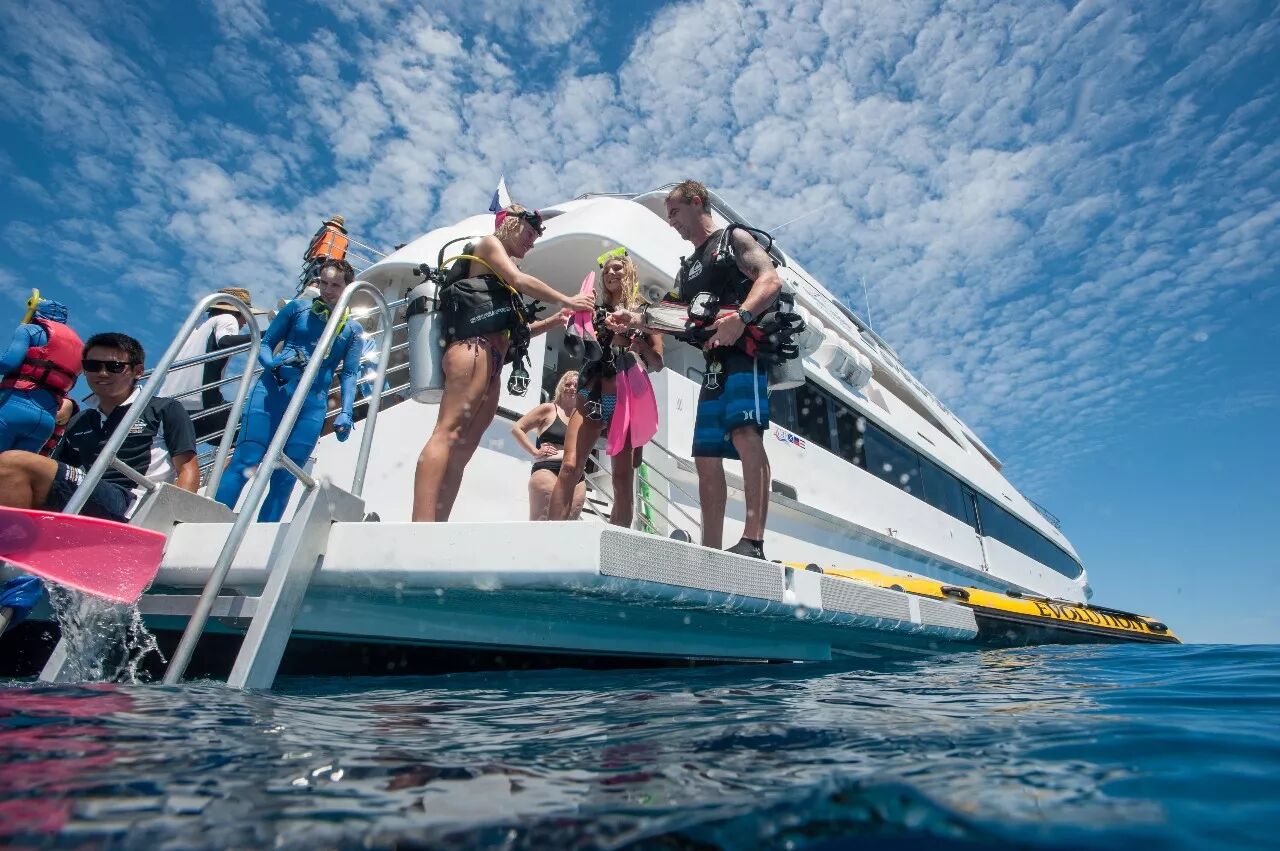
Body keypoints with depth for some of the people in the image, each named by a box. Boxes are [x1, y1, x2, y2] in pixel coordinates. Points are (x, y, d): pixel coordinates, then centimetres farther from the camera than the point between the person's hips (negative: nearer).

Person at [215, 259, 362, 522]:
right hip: (273, 390, 0)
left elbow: (350, 374, 6)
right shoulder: (298, 308, 12)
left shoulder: (352, 329, 12)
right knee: (245, 459, -14)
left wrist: (345, 413, -8)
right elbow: (265, 344, 12)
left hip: (313, 405, 1)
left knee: (284, 478, -1)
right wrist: (272, 364, -12)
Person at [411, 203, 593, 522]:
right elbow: (521, 281, -3)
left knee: (463, 450, -3)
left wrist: (554, 320, 19)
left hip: (492, 360, 9)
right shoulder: (489, 243, 15)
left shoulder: (505, 272, 35)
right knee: (448, 432, -22)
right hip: (472, 348, -9)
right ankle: (421, 532, -32)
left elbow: (514, 331, 28)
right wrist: (567, 300, 2)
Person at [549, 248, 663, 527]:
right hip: (592, 397, 1)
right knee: (570, 467, -15)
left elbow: (657, 364, 6)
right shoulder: (597, 312, 16)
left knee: (623, 479, -5)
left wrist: (635, 337, -8)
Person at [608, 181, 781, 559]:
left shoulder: (733, 238, 8)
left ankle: (753, 542, -31)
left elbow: (771, 280, -9)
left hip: (744, 351, -8)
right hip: (713, 364, 8)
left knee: (745, 435, -26)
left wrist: (740, 316, -26)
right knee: (706, 456, 2)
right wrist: (637, 319, 10)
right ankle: (710, 551, 5)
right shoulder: (687, 269, 30)